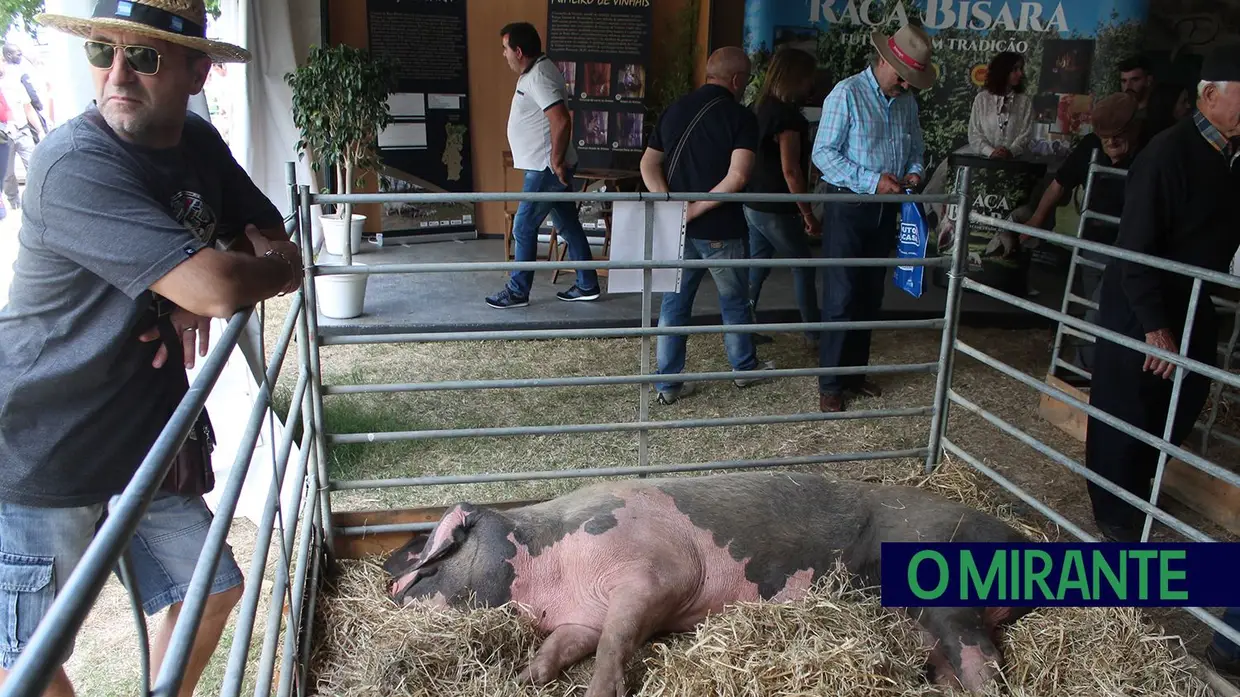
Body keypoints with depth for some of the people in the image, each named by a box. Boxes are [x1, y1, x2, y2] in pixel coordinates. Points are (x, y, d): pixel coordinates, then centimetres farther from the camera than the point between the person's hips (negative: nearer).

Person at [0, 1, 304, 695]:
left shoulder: (200, 144, 1)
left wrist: (199, 301, -11)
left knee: (215, 591, 17)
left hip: (145, 439, 7)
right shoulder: (74, 164, -24)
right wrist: (282, 267, -10)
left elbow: (272, 241, 9)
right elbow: (219, 288, -33)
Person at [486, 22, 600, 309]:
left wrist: (556, 162, -23)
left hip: (547, 169, -10)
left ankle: (518, 292, 9)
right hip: (544, 167, 10)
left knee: (523, 228, -2)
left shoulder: (539, 77, -20)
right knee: (568, 226, 13)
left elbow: (561, 121, -31)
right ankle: (587, 285, 20)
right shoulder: (535, 72, 13)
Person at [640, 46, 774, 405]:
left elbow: (648, 164, 5)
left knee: (674, 303, 11)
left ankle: (668, 383, 14)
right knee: (734, 300, 16)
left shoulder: (675, 109, 8)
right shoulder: (740, 117, -10)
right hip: (720, 229, -4)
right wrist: (697, 209, -19)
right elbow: (737, 177, -23)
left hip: (678, 228, 4)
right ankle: (745, 367, 34)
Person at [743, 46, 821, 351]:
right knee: (803, 267, 5)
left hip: (754, 205, 8)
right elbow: (790, 170, -21)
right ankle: (814, 335, 14)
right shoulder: (788, 115, -18)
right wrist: (808, 214, -15)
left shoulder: (760, 108, 9)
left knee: (757, 264, 14)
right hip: (776, 210, -8)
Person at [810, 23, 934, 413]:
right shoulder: (847, 94, -11)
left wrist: (914, 172, -3)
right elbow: (823, 153, -15)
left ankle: (855, 372, 25)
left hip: (885, 209, 7)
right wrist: (872, 181, -22)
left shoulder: (907, 101, 8)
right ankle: (830, 384, 5)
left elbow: (916, 147, 21)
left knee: (871, 295, 12)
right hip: (848, 207, -6)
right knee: (841, 297, -5)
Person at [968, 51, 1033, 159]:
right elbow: (974, 134, 2)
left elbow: (1026, 135, 1)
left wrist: (1011, 152, -17)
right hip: (985, 159, 0)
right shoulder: (981, 98, 8)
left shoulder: (1025, 101, 10)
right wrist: (991, 152, -13)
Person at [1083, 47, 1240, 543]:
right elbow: (1135, 248, -21)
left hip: (1194, 311, 7)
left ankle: (1136, 483, 41)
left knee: (1181, 407, 18)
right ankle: (1116, 514, 25)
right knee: (1125, 414, 7)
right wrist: (1155, 325, -21)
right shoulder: (1169, 154, -19)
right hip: (1141, 311, -7)